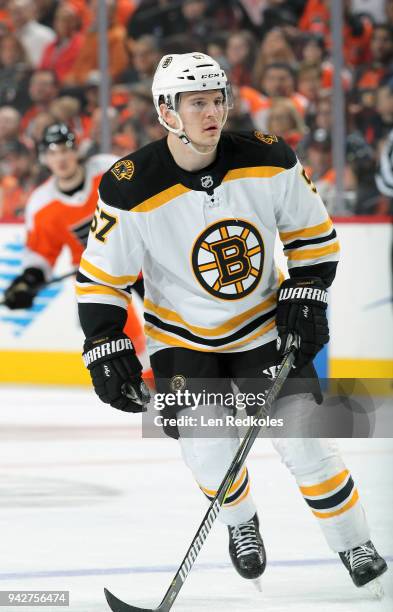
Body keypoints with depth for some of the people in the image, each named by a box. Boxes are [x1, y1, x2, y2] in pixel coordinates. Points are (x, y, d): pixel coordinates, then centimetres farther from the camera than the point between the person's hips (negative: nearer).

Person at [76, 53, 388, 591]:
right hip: (182, 336, -1)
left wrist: (305, 296, -9)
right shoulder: (133, 191, -22)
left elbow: (312, 233, 0)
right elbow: (101, 274, -12)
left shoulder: (269, 162, -16)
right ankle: (241, 524, 17)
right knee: (205, 442, -16)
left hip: (264, 325, 1)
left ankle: (354, 546, 9)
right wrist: (106, 349, -18)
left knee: (302, 437, -8)